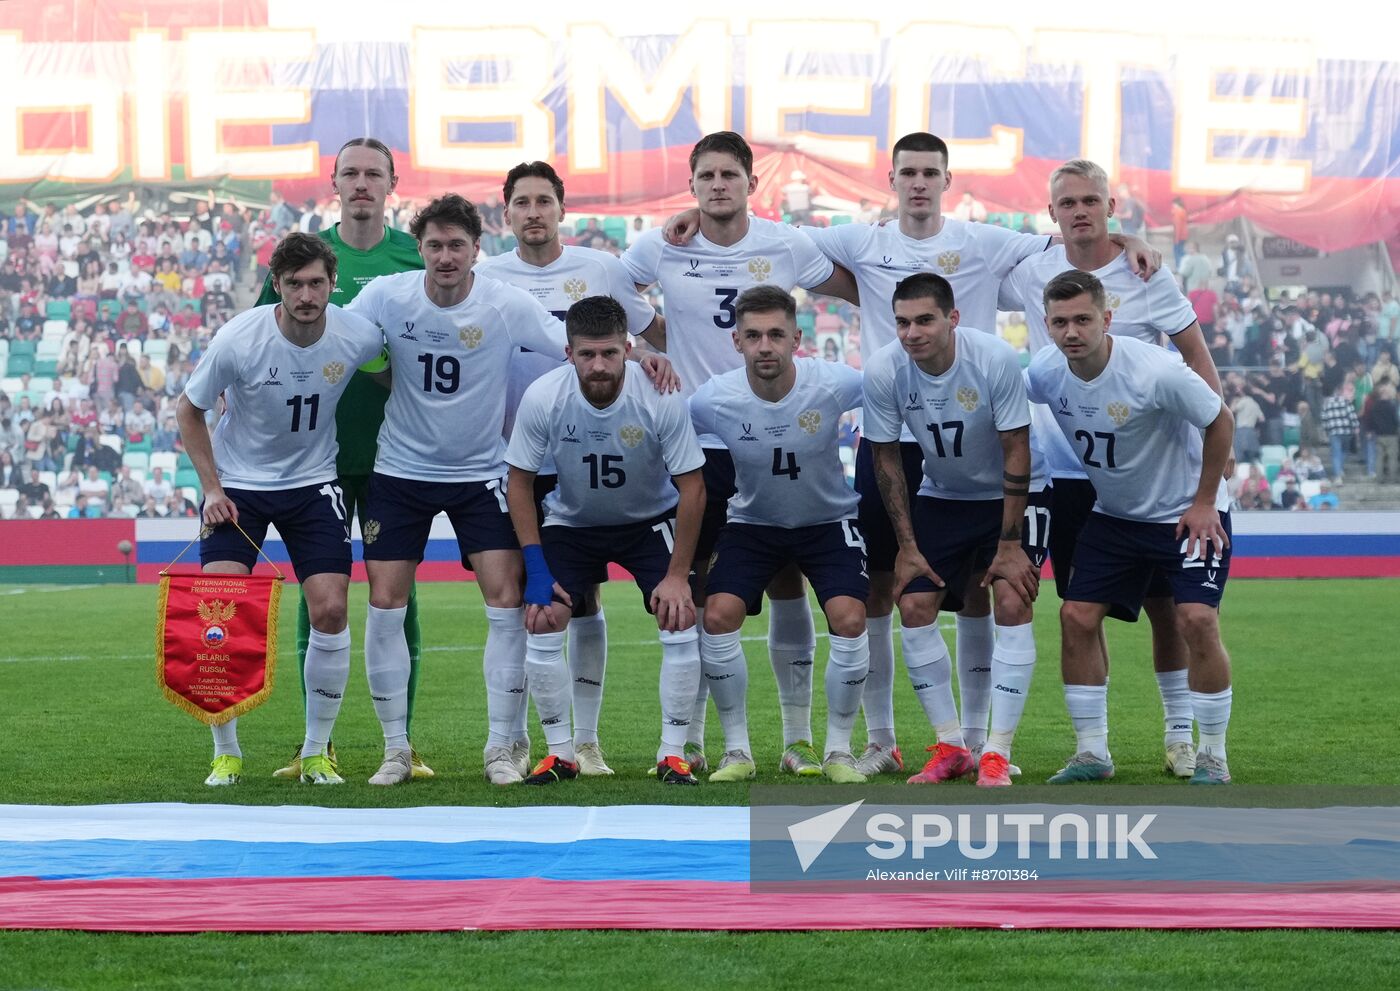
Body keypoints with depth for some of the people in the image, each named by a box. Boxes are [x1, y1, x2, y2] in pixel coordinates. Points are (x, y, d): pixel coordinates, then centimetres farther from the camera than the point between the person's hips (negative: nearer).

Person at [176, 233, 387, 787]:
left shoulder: (358, 337, -16)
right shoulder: (238, 341, -21)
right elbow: (189, 412, -5)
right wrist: (212, 487, -9)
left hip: (313, 483, 2)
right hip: (238, 485, -1)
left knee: (331, 611, -9)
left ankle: (317, 753, 7)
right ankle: (226, 753, 2)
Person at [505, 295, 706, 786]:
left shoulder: (661, 398, -29)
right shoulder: (542, 397, -26)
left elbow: (691, 487, -18)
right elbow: (519, 482, -11)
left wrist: (677, 575, -19)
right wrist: (536, 569, -16)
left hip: (650, 520, -1)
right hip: (571, 521, 1)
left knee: (680, 619, -17)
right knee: (542, 621, -14)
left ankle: (673, 754, -3)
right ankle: (561, 753, 2)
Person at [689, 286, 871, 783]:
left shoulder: (834, 385, -26)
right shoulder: (712, 401, -23)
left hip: (829, 521, -1)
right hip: (752, 523, 1)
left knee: (849, 620, -19)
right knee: (717, 617, -17)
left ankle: (839, 750, 0)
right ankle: (737, 751, -1)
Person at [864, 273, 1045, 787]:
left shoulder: (995, 358, -28)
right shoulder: (883, 370, -19)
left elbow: (1016, 453, -20)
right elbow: (887, 459, -6)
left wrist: (1009, 545, -20)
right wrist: (907, 546, -6)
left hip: (1013, 494, -3)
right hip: (941, 496, 4)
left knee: (1012, 604, -18)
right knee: (913, 608, -6)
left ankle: (997, 754, -13)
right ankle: (951, 748, 7)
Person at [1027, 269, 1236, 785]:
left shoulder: (1155, 371, -29)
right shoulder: (1045, 371, -13)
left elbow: (1220, 423, -15)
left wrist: (1203, 503, -11)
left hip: (1187, 512, -5)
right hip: (1112, 513, 5)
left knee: (1197, 620, -18)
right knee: (1077, 617, -4)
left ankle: (1213, 756, -4)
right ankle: (1093, 752, 8)